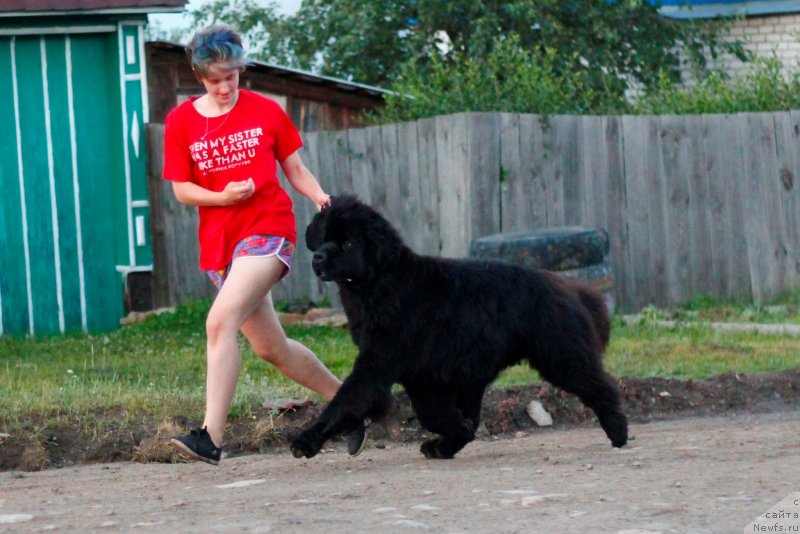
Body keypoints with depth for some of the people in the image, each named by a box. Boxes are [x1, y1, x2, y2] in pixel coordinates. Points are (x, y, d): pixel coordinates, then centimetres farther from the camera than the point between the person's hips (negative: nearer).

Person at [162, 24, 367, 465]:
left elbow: (295, 169, 9)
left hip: (268, 229, -4)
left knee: (221, 321, -24)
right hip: (219, 241, 4)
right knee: (270, 348, 11)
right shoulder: (180, 122, 6)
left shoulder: (266, 112, 4)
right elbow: (181, 189, 4)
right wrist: (222, 196, -14)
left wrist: (320, 196, -10)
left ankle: (211, 436, -28)